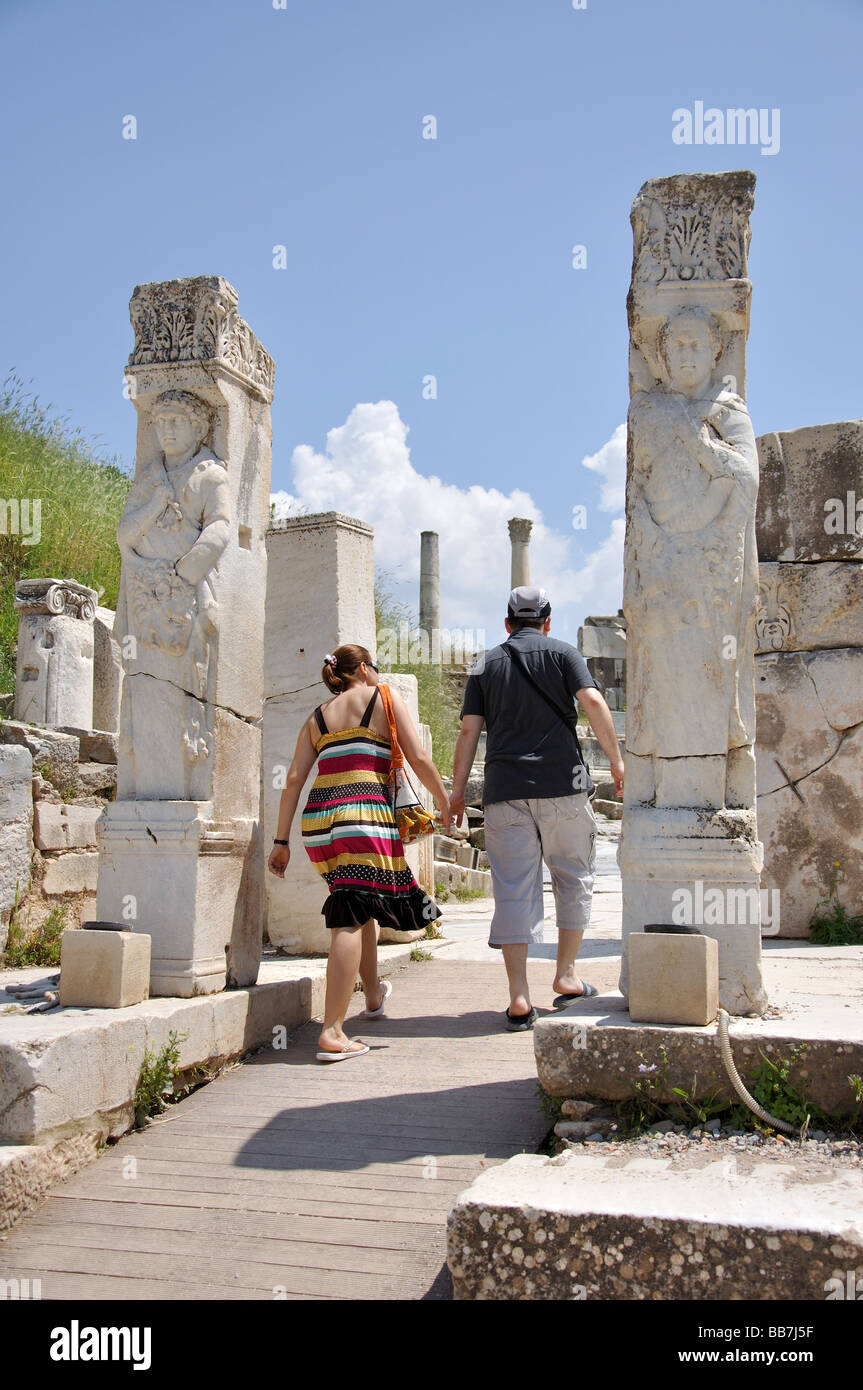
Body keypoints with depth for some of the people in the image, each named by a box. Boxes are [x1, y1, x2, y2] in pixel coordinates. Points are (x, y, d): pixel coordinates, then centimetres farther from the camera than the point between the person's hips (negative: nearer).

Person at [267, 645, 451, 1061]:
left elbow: (294, 781, 14)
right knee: (350, 920, -10)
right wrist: (445, 804, 12)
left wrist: (281, 841, 15)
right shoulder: (384, 698, 11)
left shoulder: (317, 717, 22)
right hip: (364, 817, -6)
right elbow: (419, 759, 1)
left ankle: (373, 995, 41)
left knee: (360, 904, 25)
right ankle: (331, 1034, -16)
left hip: (318, 821, 6)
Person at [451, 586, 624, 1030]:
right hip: (561, 781, -1)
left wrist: (457, 789, 9)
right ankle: (566, 975, 20)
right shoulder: (562, 653, 7)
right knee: (573, 877, 15)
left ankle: (519, 997, -2)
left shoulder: (486, 665, 13)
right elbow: (593, 701, -8)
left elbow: (469, 730, 6)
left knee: (513, 889, 1)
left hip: (505, 790, 2)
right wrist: (616, 759, -5)